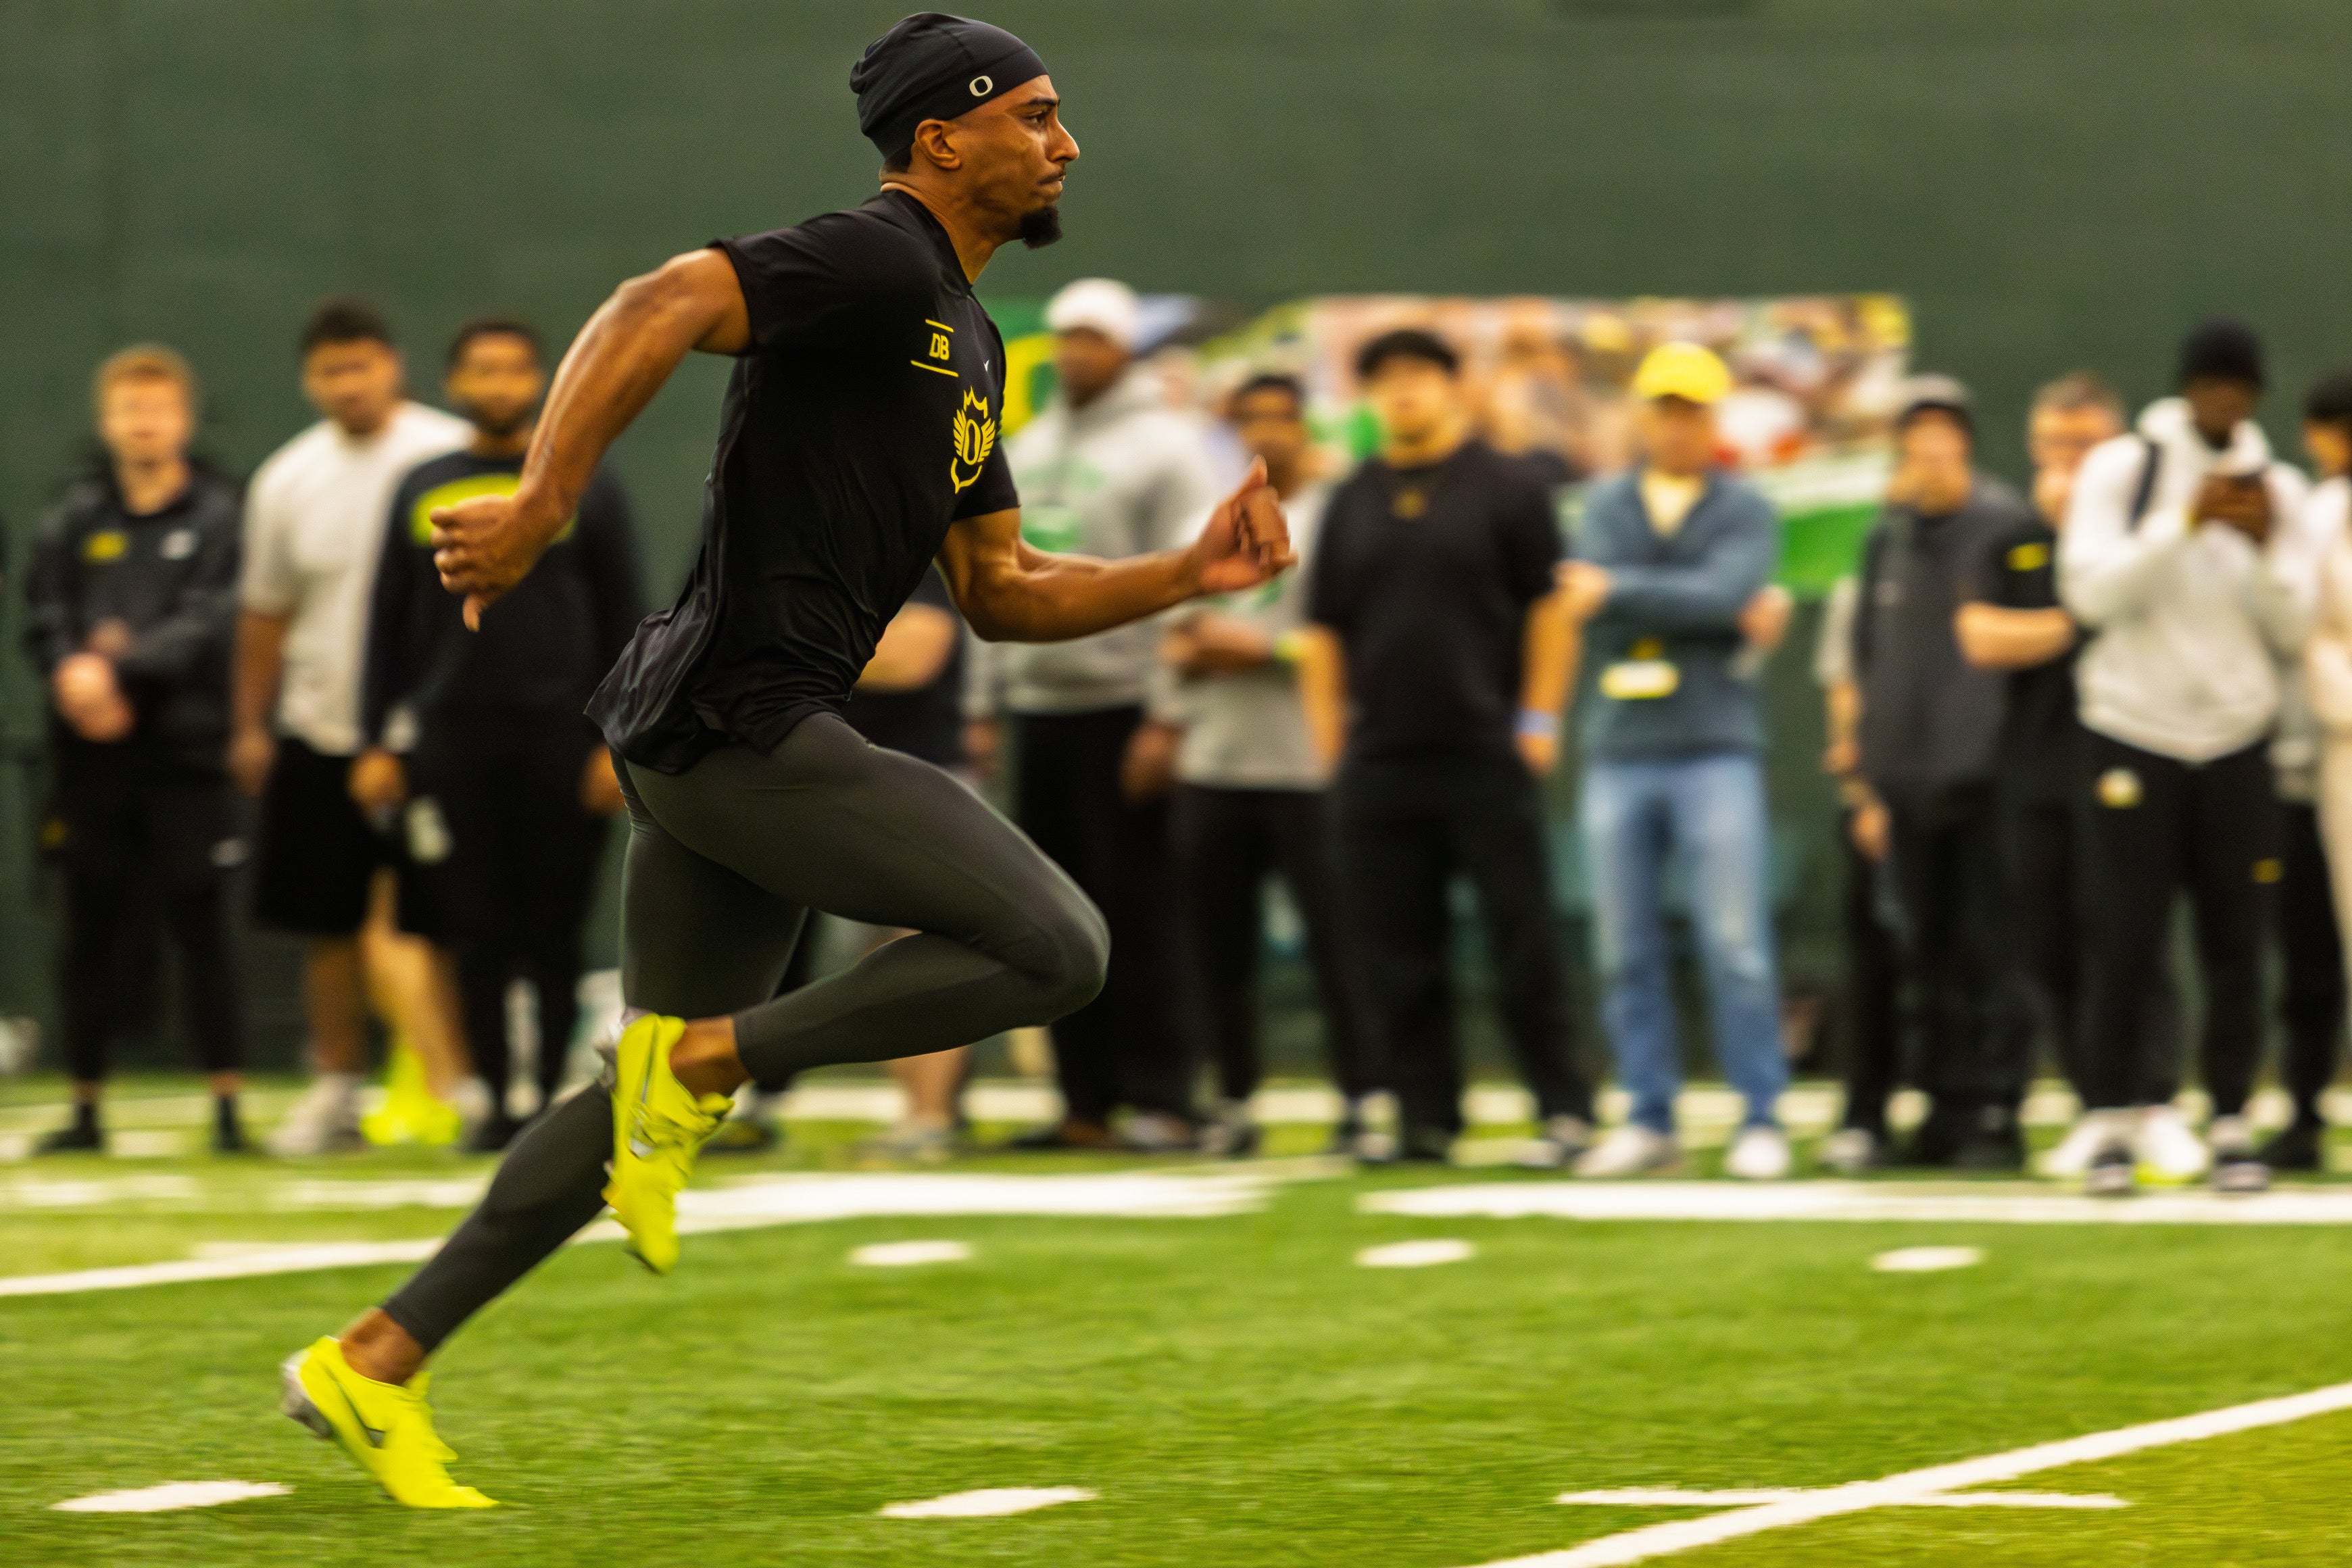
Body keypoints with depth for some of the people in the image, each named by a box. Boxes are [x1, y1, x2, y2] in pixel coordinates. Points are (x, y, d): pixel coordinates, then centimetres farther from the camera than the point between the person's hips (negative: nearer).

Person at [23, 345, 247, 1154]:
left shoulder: (216, 517, 2)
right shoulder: (75, 520, 11)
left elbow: (206, 625, -9)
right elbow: (43, 622, 3)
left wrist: (120, 666, -21)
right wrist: (78, 674, -17)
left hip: (183, 751, -3)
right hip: (92, 754, 3)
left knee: (200, 928, -4)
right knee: (89, 932, 6)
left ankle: (227, 1109, -2)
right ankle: (86, 1109, 14)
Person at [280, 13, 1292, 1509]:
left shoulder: (969, 341, 21)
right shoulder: (876, 264, -10)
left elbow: (1002, 591, 25)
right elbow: (659, 307, -25)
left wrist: (1186, 575, 14)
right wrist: (540, 505, -34)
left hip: (731, 740, 10)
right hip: (739, 724, -10)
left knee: (653, 1100, 15)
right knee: (1056, 946, -14)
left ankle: (372, 1365, 18)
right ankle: (707, 1058, -8)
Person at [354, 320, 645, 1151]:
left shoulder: (587, 487, 5)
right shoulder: (421, 492, 11)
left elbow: (623, 622, 4)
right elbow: (388, 625, 14)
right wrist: (376, 743, 7)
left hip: (558, 738, -2)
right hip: (450, 740, 2)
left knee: (554, 933, -1)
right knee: (477, 932, 1)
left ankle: (557, 1101, 6)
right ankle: (496, 1101, 7)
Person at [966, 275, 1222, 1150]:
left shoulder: (1164, 446, -5)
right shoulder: (1029, 448, 16)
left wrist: (1164, 718, -17)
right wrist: (986, 705, 14)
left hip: (1122, 708, -7)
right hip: (1039, 708, 7)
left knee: (1133, 907, -7)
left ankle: (1158, 1099, -4)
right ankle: (1085, 1102, 10)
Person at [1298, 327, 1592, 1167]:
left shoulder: (1505, 486, 2)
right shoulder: (1354, 501, 13)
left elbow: (1550, 606, 0)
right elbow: (1323, 630, 16)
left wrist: (1538, 721, -6)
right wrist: (1329, 738, 8)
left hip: (1486, 755, -4)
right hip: (1378, 764, 4)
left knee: (1522, 936, -4)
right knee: (1397, 955, 2)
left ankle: (1563, 1107, 2)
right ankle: (1426, 1119, 8)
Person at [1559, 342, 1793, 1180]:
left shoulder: (1745, 511, 4)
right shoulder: (1607, 507, 13)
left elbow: (1724, 595, -13)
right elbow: (1585, 602, -4)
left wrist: (1618, 592, -9)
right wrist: (1685, 603, -12)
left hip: (1714, 749, -3)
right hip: (1618, 754, 3)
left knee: (1736, 945, -8)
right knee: (1625, 952, 4)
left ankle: (1762, 1119, -4)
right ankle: (1650, 1120, 11)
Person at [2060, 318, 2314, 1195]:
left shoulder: (2277, 490, 6)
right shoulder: (2119, 471, -2)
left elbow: (2293, 631, 3)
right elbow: (2091, 591, -14)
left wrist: (2266, 549, -14)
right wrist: (2185, 521, -21)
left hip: (2237, 740, 3)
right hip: (2133, 732, -3)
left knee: (2235, 948, 1)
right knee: (2125, 944, -5)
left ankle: (2231, 1126, 7)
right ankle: (2114, 1128, 2)